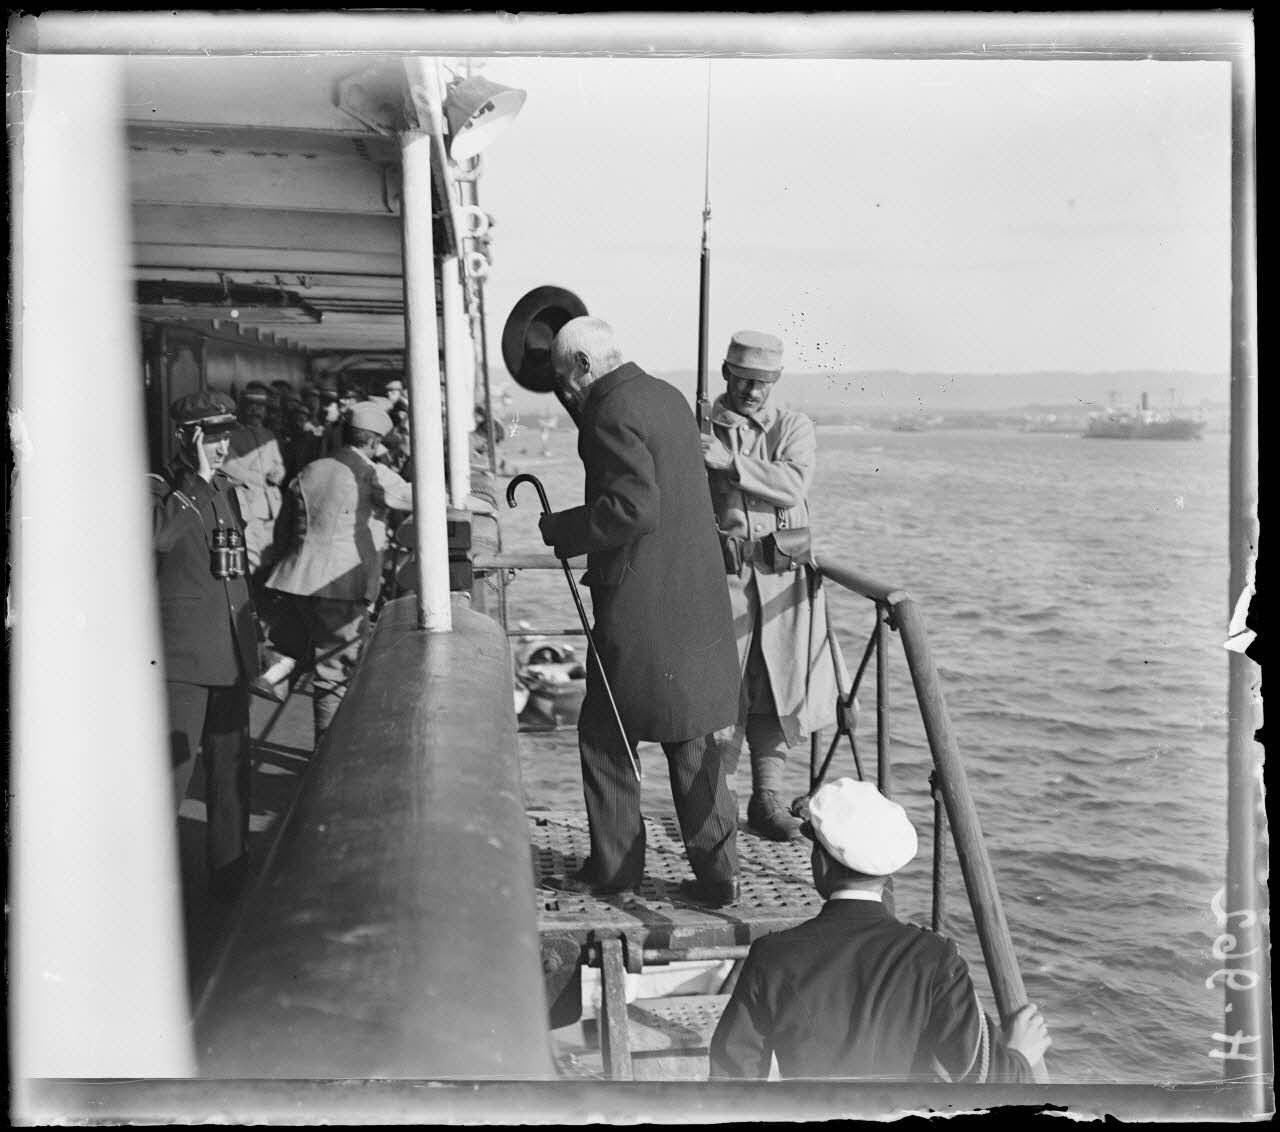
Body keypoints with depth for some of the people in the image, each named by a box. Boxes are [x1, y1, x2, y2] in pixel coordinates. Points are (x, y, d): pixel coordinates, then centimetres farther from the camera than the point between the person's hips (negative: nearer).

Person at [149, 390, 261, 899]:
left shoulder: (226, 489, 16)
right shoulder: (158, 489, -5)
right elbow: (155, 534, -28)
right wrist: (197, 482, -23)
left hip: (232, 652, 7)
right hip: (182, 653, -7)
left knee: (231, 762, 12)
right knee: (173, 763, -8)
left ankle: (230, 869, 22)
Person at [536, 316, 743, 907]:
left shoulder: (613, 412, -15)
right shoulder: (667, 397, 13)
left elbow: (635, 507, -24)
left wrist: (558, 529, -12)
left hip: (642, 607, -9)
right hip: (695, 599, 9)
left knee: (604, 735, 6)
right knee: (691, 738, 13)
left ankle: (614, 866, 16)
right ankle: (718, 871, 16)